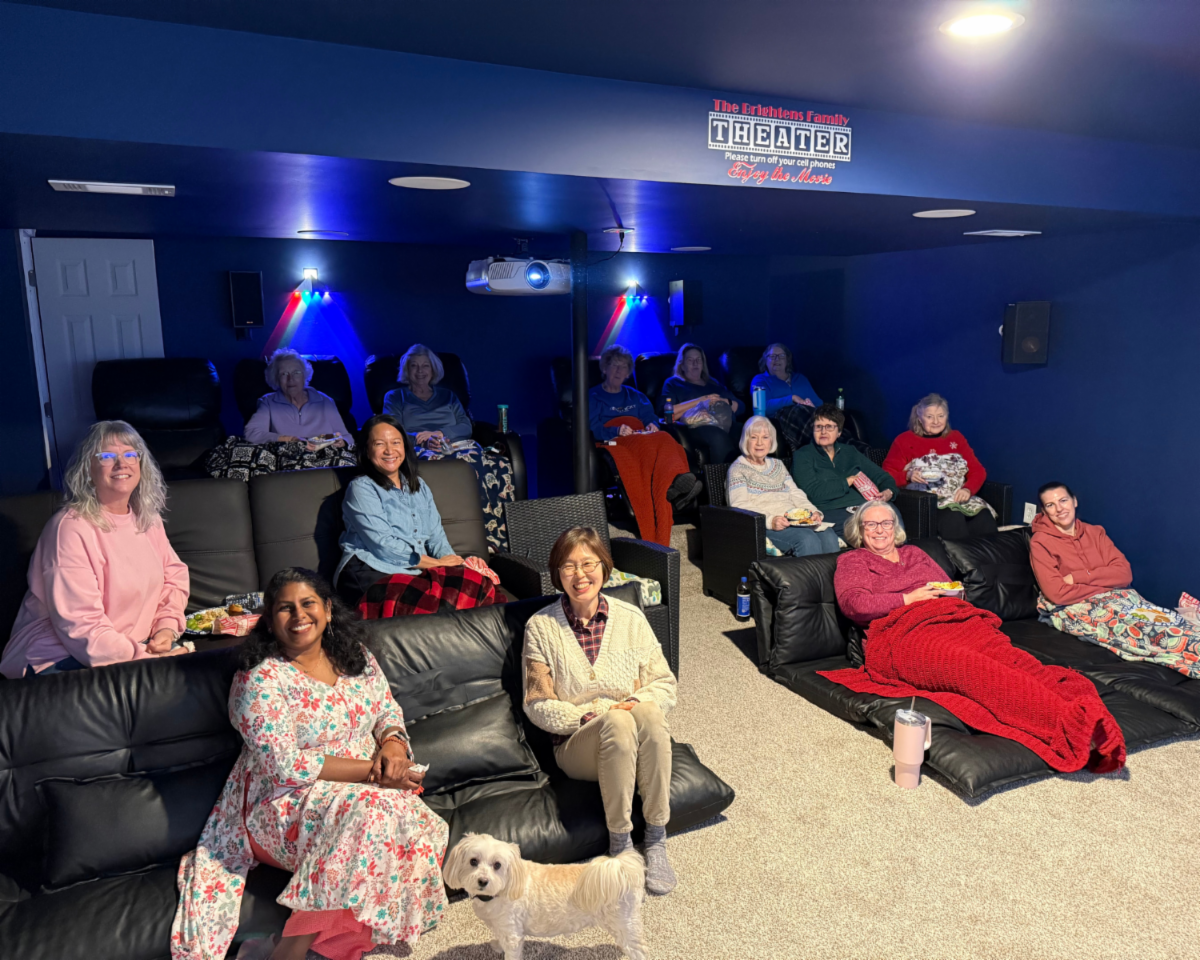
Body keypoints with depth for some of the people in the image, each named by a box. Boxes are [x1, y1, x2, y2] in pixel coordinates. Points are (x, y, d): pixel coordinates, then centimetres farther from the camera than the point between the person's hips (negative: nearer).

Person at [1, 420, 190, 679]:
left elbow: (174, 573, 17)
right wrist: (144, 658, -22)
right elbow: (81, 628, -20)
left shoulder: (148, 519, 9)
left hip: (138, 647, 7)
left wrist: (167, 627, -1)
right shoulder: (70, 529, -16)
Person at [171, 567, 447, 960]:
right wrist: (371, 770, -20)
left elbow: (387, 709, 14)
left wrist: (393, 744, -10)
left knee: (420, 827, -24)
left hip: (369, 791, 6)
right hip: (288, 806, -5)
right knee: (370, 811, -35)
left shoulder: (355, 657, 7)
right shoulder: (261, 680, -11)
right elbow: (287, 765, -17)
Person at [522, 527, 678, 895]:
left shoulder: (630, 618, 5)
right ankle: (619, 844, -20)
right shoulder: (540, 627, -1)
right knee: (616, 721, -34)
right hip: (576, 745, -2)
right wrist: (594, 714, -15)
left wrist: (641, 704, -15)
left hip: (639, 743, 2)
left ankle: (656, 841, -21)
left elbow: (664, 684, 7)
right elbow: (539, 706, -2)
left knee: (647, 714, -33)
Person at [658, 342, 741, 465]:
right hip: (696, 426, -4)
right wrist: (700, 400, 1)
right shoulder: (673, 383, 23)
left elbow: (739, 407, 26)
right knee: (719, 438, -40)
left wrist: (722, 401, 3)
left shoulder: (712, 383, 35)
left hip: (724, 422, 4)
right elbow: (665, 411, 2)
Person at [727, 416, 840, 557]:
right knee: (807, 538, -32)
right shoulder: (738, 469, 5)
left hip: (793, 521, 6)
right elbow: (740, 506, -8)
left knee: (828, 535, -24)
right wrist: (771, 521, -23)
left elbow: (796, 494, 20)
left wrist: (814, 512, -2)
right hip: (762, 527, -6)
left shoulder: (778, 465, 26)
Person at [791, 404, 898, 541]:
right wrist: (849, 481, 1)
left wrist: (889, 492, 5)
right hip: (831, 511, -5)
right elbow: (814, 494, -6)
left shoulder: (849, 452, 25)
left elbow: (883, 476, 29)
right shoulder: (802, 456, 9)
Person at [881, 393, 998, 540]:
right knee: (953, 520, -36)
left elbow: (978, 470, 14)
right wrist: (907, 476, -16)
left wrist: (968, 489, -7)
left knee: (985, 521, -28)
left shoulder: (956, 438, 21)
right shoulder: (904, 441, 10)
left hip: (960, 499, 4)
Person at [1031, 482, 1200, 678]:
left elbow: (1124, 573, 2)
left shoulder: (1094, 532, 15)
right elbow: (1057, 593, -11)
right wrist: (1105, 584, -5)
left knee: (1166, 619, -25)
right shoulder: (1040, 543, -1)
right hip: (1075, 609, -5)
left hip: (1116, 598, 5)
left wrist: (1078, 577, -10)